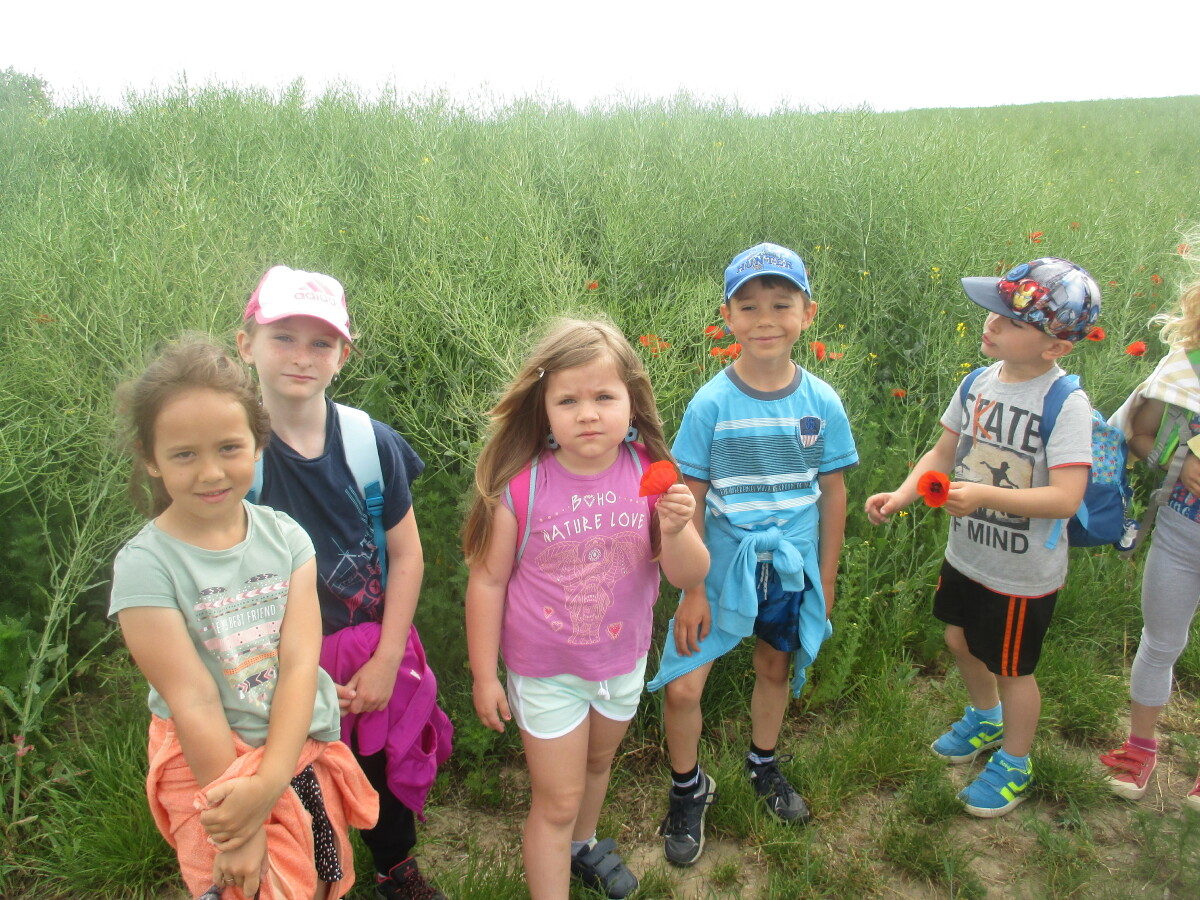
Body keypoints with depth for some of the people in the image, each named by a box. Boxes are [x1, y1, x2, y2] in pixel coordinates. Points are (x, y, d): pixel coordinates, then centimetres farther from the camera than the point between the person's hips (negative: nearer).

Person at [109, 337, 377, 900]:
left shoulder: (285, 537, -6)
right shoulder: (145, 564, -16)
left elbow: (300, 663, -12)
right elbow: (192, 701, -18)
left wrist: (269, 782, -22)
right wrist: (243, 828, -15)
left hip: (305, 749, 4)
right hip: (210, 764, -3)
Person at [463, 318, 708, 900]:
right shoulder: (520, 486, -23)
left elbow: (688, 577, -12)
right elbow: (488, 581, -12)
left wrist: (675, 530, -34)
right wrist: (483, 675, -6)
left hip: (624, 659, 4)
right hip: (545, 670, -4)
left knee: (597, 762, 29)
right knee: (557, 801, 9)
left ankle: (583, 847, 58)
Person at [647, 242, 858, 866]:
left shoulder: (822, 403, -7)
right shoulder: (711, 404, -14)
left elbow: (833, 494, 3)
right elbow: (690, 501, -9)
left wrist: (825, 580, 7)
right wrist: (692, 591, -9)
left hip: (792, 569, 3)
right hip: (722, 567, -2)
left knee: (776, 668, 21)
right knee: (682, 686, -6)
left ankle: (764, 764, 51)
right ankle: (688, 791, 24)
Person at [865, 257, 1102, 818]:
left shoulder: (1066, 404, -24)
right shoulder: (979, 382, -5)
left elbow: (1066, 498, -30)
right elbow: (944, 453, 3)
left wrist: (986, 495, -40)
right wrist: (902, 494, -12)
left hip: (1023, 575, -6)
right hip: (965, 555, 6)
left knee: (1012, 669, 14)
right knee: (961, 640, 26)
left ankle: (1014, 764, 42)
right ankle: (985, 719, 57)